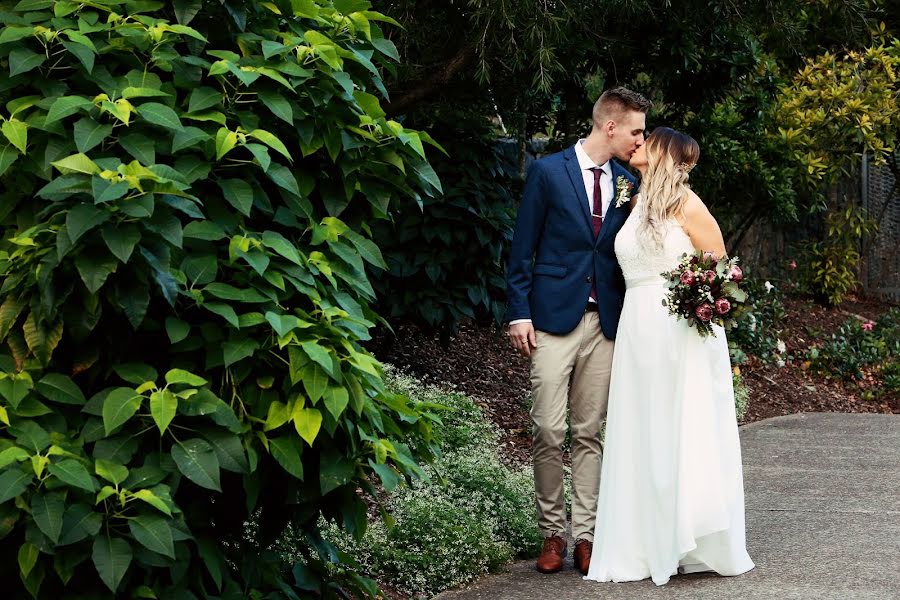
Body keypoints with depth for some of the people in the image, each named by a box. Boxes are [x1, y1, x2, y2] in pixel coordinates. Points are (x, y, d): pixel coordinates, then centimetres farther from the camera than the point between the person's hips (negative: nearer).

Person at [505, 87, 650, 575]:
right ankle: (552, 532, 7)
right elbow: (523, 247, -1)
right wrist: (519, 313, -7)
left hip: (605, 322, 4)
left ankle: (585, 534, 10)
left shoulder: (627, 183, 10)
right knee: (549, 430, -5)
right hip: (553, 318, -4)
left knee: (590, 433, 6)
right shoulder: (548, 172, -2)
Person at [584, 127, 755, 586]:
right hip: (638, 332, 7)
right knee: (640, 436, 4)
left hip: (684, 330, -6)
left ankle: (699, 546, 1)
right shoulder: (636, 203, 15)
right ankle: (649, 545, 8)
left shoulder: (686, 204, -4)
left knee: (688, 432, -4)